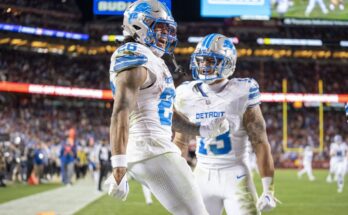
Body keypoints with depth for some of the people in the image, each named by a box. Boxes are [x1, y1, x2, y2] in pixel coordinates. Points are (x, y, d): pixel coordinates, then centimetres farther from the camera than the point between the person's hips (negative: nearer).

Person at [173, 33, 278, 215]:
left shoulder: (242, 94, -10)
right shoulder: (188, 96, 2)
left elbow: (261, 143, -9)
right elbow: (180, 141, 16)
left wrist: (268, 190, -12)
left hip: (235, 176, -4)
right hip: (203, 177, 4)